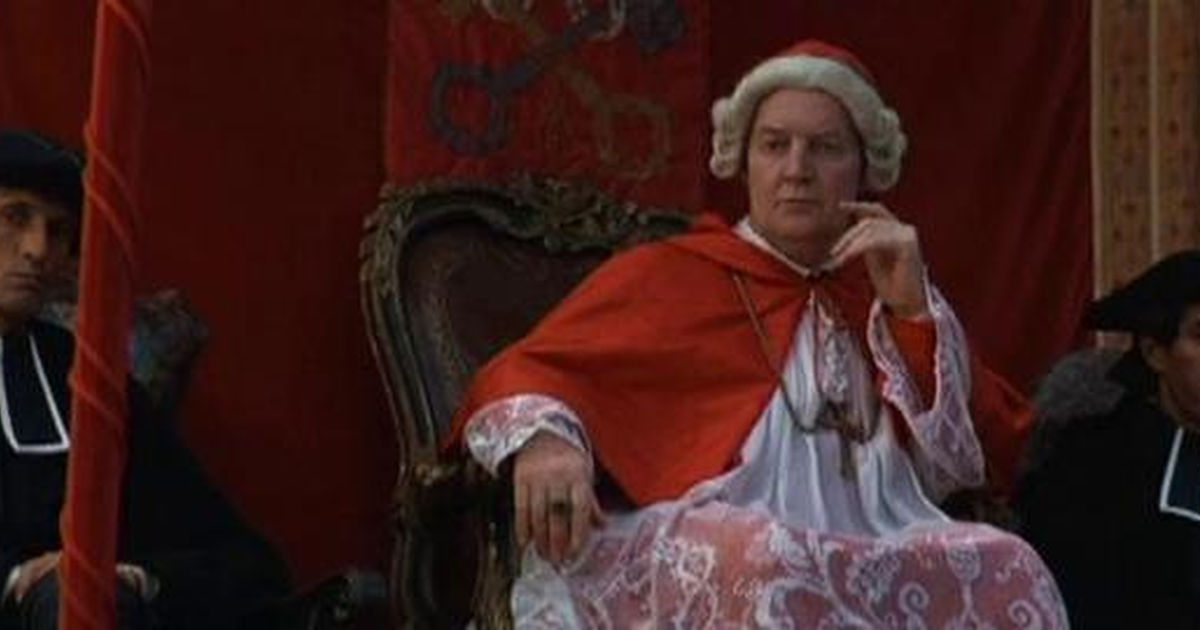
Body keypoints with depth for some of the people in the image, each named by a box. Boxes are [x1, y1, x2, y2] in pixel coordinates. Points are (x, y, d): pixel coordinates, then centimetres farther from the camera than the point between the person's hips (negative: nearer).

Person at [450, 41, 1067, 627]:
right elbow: (526, 374, 5)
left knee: (1008, 569, -27)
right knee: (771, 568, -38)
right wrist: (543, 442, -19)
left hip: (874, 557, 3)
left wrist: (912, 309, 7)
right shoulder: (666, 275, 17)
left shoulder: (889, 292, 26)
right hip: (702, 561, -3)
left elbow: (963, 465, 17)